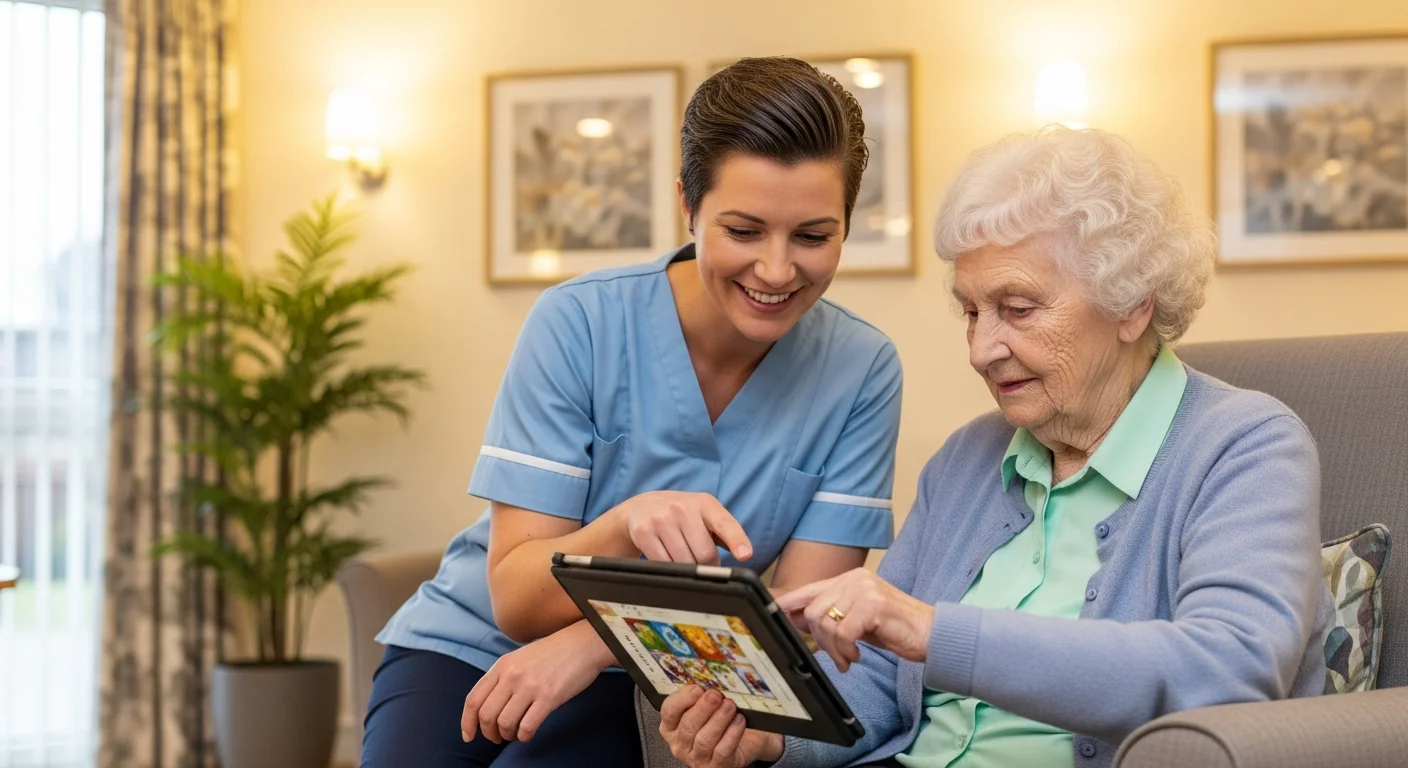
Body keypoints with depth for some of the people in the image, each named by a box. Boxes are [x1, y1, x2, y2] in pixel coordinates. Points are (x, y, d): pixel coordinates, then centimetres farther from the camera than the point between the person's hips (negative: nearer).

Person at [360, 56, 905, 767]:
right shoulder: (579, 323, -14)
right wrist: (627, 526, -36)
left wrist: (587, 644, -25)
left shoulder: (861, 373, -9)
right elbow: (515, 601, -14)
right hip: (467, 647, 0)